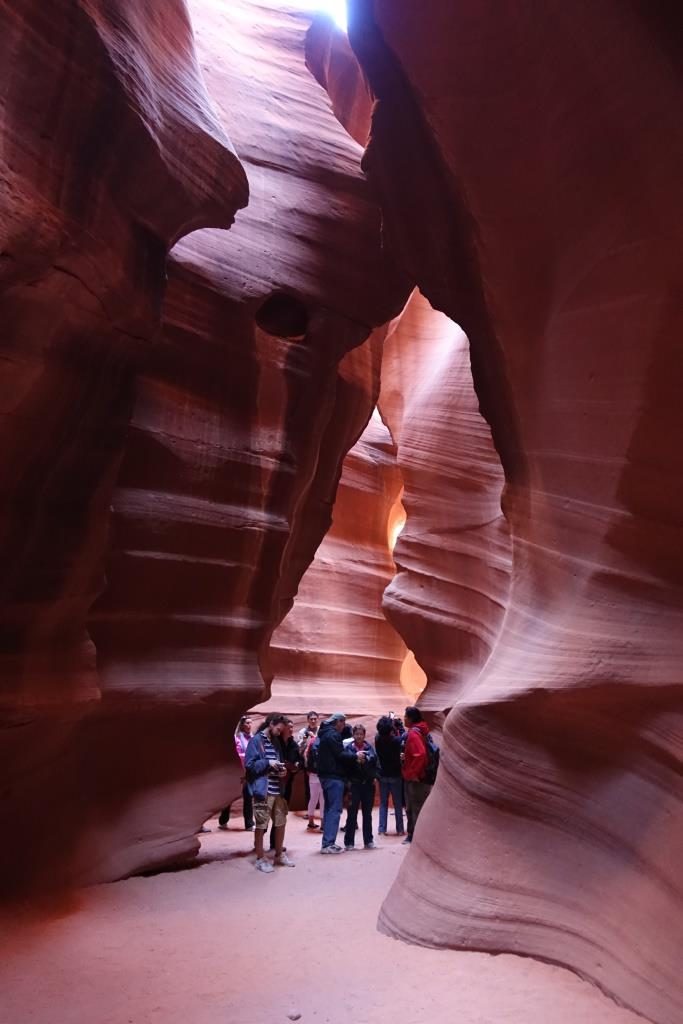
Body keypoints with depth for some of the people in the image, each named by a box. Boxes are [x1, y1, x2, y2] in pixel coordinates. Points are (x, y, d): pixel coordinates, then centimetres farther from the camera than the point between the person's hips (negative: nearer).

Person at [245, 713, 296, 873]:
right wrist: (268, 763, -18)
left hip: (277, 790, 7)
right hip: (262, 790, -7)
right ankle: (260, 859, 13)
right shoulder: (256, 740, -8)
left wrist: (282, 769, 2)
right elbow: (249, 764, -13)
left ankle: (279, 855, 29)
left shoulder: (275, 741, 16)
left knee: (281, 823, 14)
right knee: (260, 826, 2)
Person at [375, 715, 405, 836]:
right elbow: (401, 735, 4)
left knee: (383, 803, 10)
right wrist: (393, 721, 10)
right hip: (395, 775, -2)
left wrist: (386, 720, 15)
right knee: (398, 804, 7)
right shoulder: (396, 740, -18)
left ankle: (382, 829, 8)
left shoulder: (378, 739, -11)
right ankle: (400, 829, 11)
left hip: (382, 775, 3)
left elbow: (380, 733, 11)